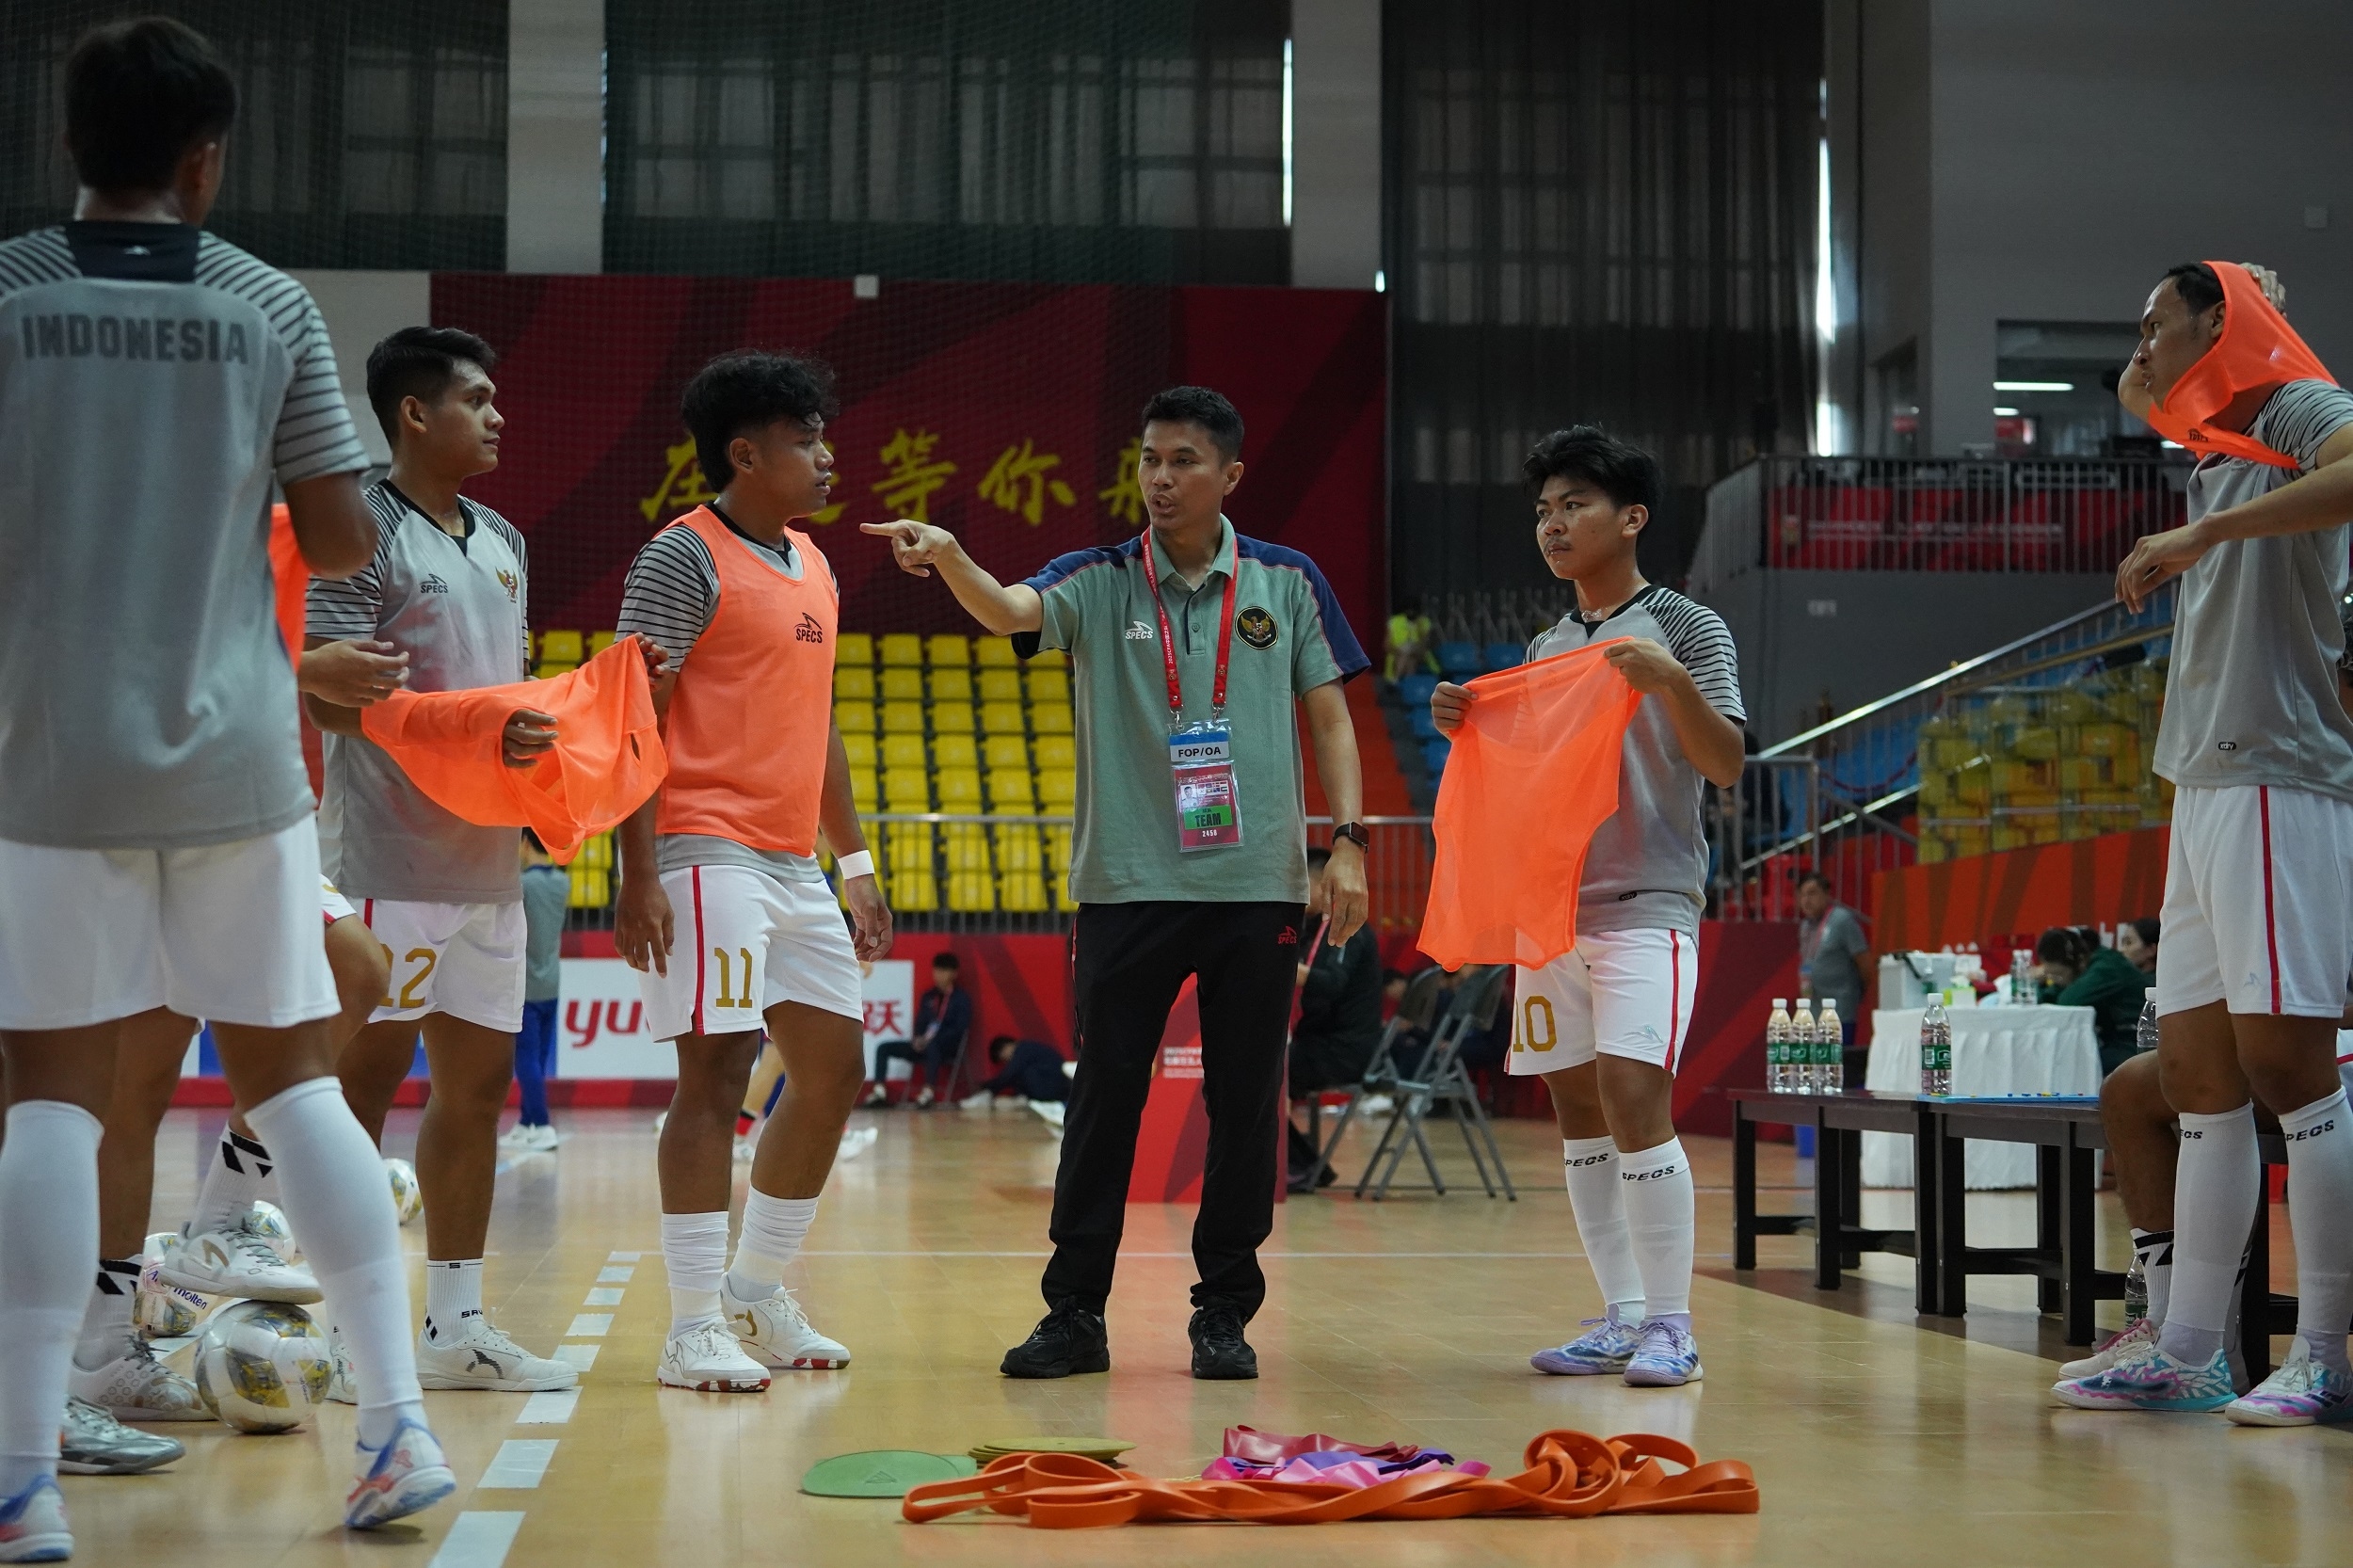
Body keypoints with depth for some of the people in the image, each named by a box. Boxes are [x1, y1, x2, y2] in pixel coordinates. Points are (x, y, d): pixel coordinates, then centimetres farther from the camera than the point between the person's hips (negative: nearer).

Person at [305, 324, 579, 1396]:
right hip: (390, 858, -8)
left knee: (479, 1080, 9)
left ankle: (455, 1326, 16)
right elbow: (335, 698, -17)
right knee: (363, 1083, -3)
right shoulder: (365, 533, -8)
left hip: (486, 859, 8)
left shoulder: (501, 542, 18)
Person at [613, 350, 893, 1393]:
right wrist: (639, 877, -19)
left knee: (834, 1069, 11)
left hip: (795, 865, 9)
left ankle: (758, 1292, 24)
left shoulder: (813, 565, 18)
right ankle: (694, 1328, -4)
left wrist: (854, 861, 20)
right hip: (710, 854, -9)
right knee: (716, 1073, -10)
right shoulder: (684, 559, -8)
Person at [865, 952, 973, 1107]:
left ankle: (928, 1091, -49)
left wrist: (931, 1040, -21)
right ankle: (879, 1092, -17)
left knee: (933, 1045, -42)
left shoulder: (962, 998, 1)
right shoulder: (928, 997, 17)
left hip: (949, 1048, -6)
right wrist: (918, 1039, -10)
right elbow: (920, 1024, 15)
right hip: (924, 1046, 6)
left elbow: (960, 1029, -10)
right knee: (884, 1048, -5)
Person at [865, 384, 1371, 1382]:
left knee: (1245, 1109, 5)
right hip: (1126, 887, 0)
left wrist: (1347, 840, -1)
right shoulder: (1097, 583, 3)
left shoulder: (1287, 581, 6)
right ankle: (1074, 1315, 9)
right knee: (1103, 1103, 1)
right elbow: (1009, 611, -17)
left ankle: (1224, 1314, 16)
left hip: (1257, 887, 1)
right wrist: (948, 557, -38)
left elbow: (1328, 718, 8)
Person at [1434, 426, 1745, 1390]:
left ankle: (1670, 1327, -9)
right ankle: (1621, 1319, 13)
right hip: (1552, 905, 7)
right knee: (1577, 1112, 6)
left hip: (1647, 904, -7)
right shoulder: (1543, 649, 17)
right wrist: (1464, 729, 3)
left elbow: (1725, 765, -9)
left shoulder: (1686, 629, 0)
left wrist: (1671, 679, -23)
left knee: (1634, 1099, -16)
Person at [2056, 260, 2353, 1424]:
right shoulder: (2213, 452, 22)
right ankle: (2187, 1354, 10)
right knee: (2195, 1075, 7)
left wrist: (2201, 534, -27)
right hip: (2204, 791, 10)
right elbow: (2138, 394, 44)